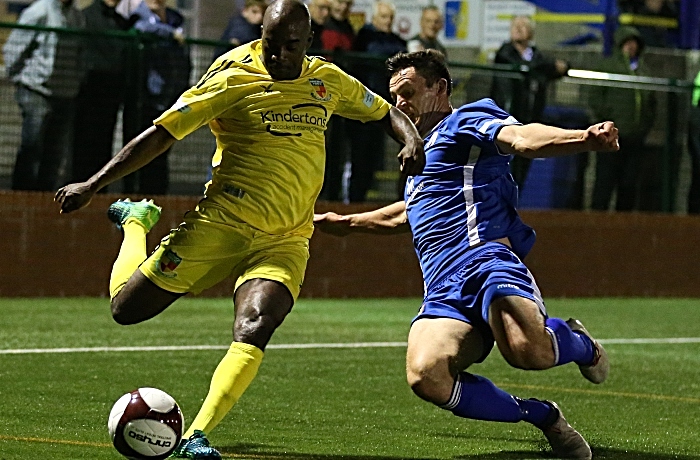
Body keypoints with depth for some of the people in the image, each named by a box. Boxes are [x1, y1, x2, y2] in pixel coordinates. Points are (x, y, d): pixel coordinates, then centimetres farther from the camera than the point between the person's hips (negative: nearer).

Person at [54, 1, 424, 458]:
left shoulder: (327, 80, 8)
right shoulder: (235, 78, -6)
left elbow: (386, 111, 24)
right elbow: (161, 134, -7)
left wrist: (412, 138, 0)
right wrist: (93, 185, -11)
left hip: (286, 241, 2)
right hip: (220, 224, -2)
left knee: (254, 330, -26)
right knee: (126, 308, 3)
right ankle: (138, 222, 33)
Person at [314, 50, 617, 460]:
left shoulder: (465, 123, 10)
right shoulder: (422, 152, 37)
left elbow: (524, 139, -12)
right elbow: (405, 216, 57)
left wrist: (583, 138, -32)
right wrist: (344, 223, 66)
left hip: (484, 258, -7)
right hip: (444, 293, 7)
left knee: (528, 350, -38)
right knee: (426, 376, -27)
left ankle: (581, 344, 2)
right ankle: (542, 415, -8)